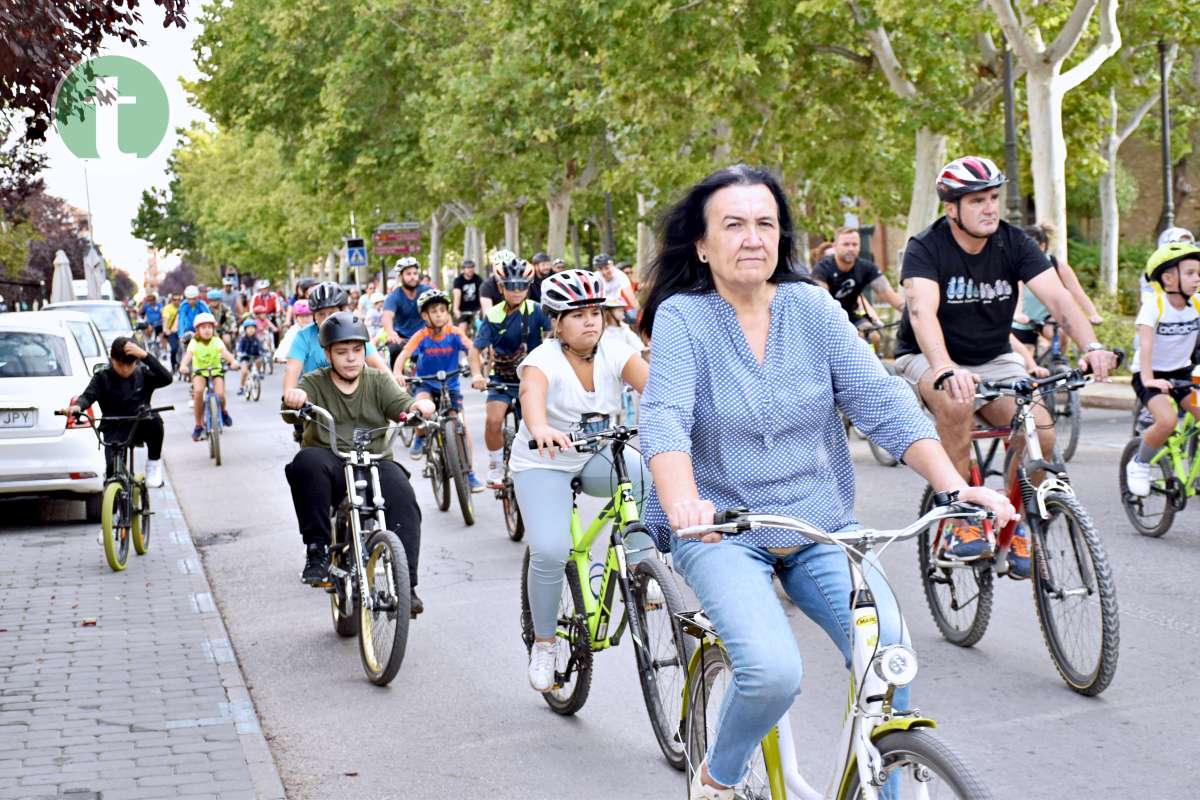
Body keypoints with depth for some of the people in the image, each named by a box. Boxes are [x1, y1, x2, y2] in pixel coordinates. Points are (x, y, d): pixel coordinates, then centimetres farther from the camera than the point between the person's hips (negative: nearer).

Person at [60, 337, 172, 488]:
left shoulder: (143, 375, 1)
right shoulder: (102, 378, -1)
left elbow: (166, 378, -16)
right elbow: (88, 395, -17)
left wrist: (145, 355, -27)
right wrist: (77, 406, -42)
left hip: (140, 428, 1)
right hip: (114, 431, -1)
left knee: (154, 419, -33)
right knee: (113, 468, -27)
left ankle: (154, 462, -11)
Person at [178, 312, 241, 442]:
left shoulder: (216, 341, -9)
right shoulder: (194, 342, -9)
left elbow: (225, 352, -27)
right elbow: (188, 355, -26)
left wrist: (233, 361, -48)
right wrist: (183, 366, -48)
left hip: (216, 371, 0)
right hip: (199, 372, 0)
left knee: (219, 394, -24)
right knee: (198, 391, -29)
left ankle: (223, 411, 16)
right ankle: (198, 425, -15)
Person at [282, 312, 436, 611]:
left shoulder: (377, 382, 12)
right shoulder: (314, 384, 7)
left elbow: (399, 405, -5)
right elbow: (291, 414, -13)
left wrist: (418, 406, -29)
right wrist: (294, 399, -39)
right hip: (331, 467, -1)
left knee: (402, 497, -29)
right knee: (307, 461, -35)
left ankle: (406, 584, -24)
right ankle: (316, 550, -24)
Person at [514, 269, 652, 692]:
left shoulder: (613, 351, -10)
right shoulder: (544, 359, -21)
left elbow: (650, 382, -27)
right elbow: (532, 393, -43)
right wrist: (540, 429, -66)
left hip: (597, 457, 4)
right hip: (544, 464, -4)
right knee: (550, 551, -23)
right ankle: (543, 643, 0)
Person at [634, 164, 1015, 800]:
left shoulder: (812, 308, 1)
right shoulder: (682, 317, -7)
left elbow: (882, 401, -7)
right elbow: (664, 417, -22)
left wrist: (954, 485, -20)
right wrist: (683, 502, -42)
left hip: (821, 529, 3)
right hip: (723, 532, -3)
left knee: (890, 658, -17)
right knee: (774, 672, -25)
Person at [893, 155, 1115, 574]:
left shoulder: (1013, 243, -8)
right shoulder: (926, 248, -19)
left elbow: (1058, 297, -20)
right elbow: (922, 312, -36)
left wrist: (1091, 346, -40)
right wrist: (947, 370, -55)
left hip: (993, 359, 3)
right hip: (928, 360, -3)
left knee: (1041, 433, -22)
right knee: (956, 402, -37)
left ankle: (1015, 525, 5)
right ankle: (962, 523, -23)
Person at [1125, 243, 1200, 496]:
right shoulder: (1154, 303, -18)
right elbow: (1145, 343, -28)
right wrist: (1148, 379, -40)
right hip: (1151, 374, -5)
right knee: (1168, 420, -27)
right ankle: (1139, 463, -2)